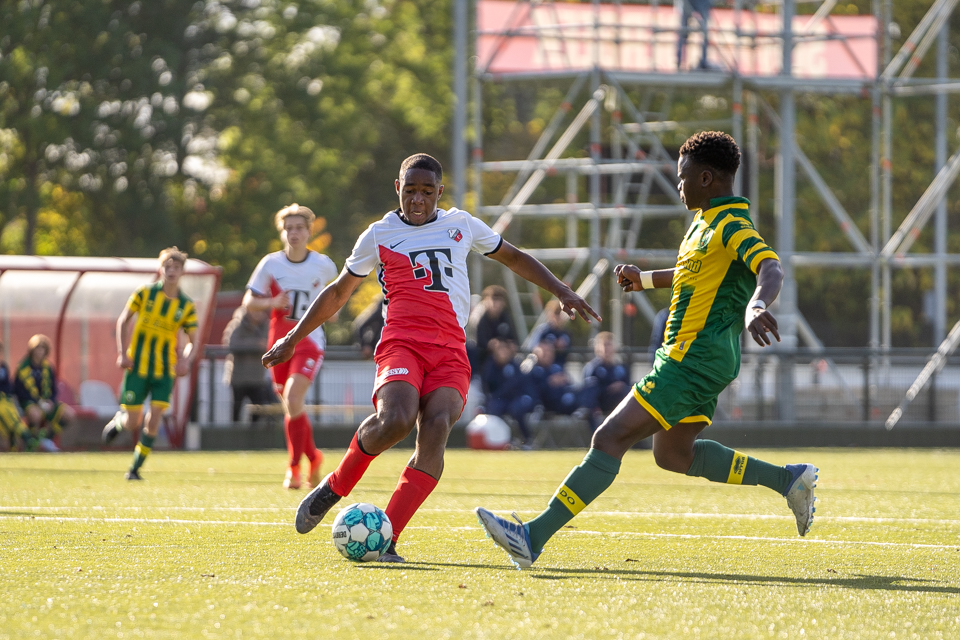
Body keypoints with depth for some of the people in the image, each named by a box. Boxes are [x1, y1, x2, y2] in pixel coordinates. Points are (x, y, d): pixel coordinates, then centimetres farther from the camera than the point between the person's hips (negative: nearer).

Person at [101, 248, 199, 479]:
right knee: (132, 423, -1)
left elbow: (193, 340, 5)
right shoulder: (144, 293, -4)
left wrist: (186, 360, -15)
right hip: (137, 365, -1)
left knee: (153, 422, -9)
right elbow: (123, 320, 5)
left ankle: (135, 469, 5)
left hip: (164, 370, 1)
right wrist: (122, 353, -5)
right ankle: (118, 421, 36)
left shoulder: (187, 306, -1)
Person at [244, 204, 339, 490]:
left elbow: (335, 284, 21)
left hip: (309, 340, -3)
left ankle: (294, 466, -11)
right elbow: (249, 301, 0)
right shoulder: (271, 264, -3)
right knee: (291, 406, 11)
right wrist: (272, 302, -19)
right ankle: (313, 456, 36)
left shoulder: (322, 264, -3)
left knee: (293, 398, -22)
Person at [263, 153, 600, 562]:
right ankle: (334, 487, -5)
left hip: (451, 352, 2)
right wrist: (292, 339, 25)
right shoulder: (379, 235, 15)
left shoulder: (461, 226, 20)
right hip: (402, 344, -2)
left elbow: (513, 257, 33)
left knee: (435, 429, -26)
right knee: (396, 421, -32)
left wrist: (563, 293, 24)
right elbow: (337, 293, 25)